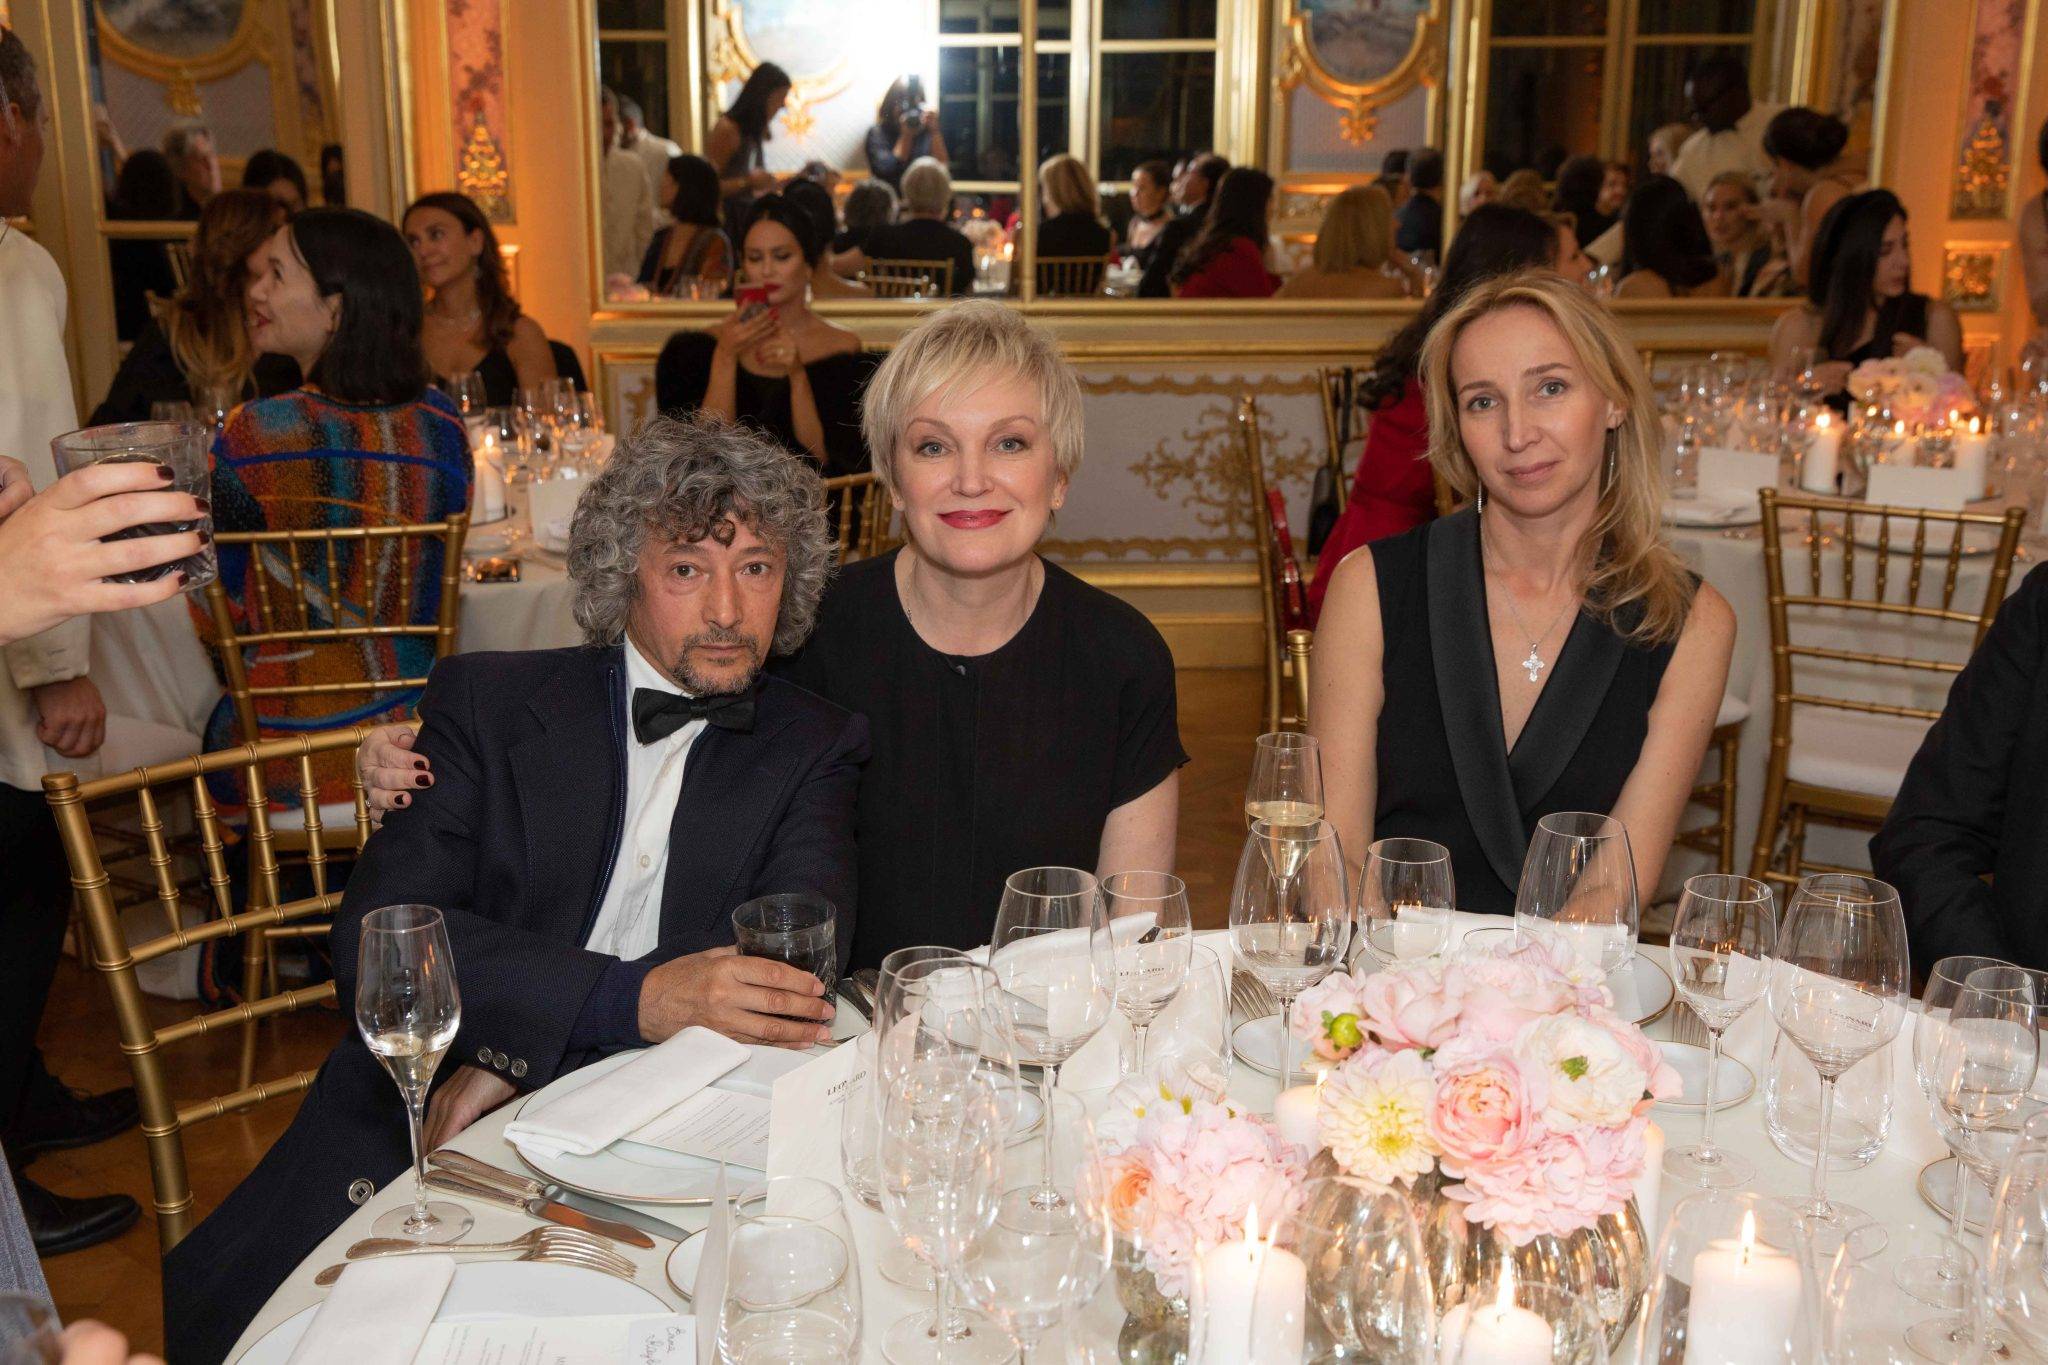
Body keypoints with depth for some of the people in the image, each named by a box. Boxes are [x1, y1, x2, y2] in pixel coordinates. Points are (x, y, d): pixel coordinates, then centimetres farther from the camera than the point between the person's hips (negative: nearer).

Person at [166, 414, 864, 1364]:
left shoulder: (814, 746, 7)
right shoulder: (486, 704, 5)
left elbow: (798, 956, -10)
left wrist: (517, 1059, -18)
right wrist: (634, 999, -24)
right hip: (421, 1136, 0)